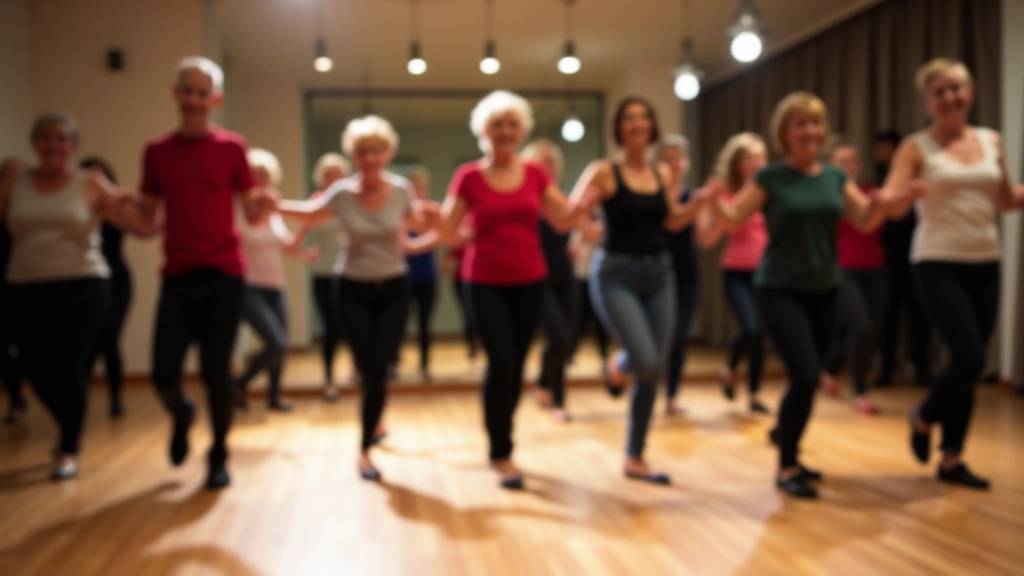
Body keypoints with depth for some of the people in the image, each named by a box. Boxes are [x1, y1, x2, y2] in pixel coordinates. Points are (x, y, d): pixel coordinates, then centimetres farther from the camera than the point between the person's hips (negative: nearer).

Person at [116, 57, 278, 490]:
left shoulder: (231, 148, 1)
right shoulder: (156, 151, 7)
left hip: (223, 275, -2)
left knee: (216, 372, -1)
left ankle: (219, 457, 19)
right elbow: (147, 218, 10)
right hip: (177, 277, 2)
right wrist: (117, 204, -10)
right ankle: (181, 415, 36)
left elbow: (253, 215, 2)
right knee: (163, 373, 0)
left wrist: (265, 203, -20)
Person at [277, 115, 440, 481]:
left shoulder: (402, 190, -8)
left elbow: (417, 223, 11)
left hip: (394, 288, 0)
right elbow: (311, 217, 7)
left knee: (378, 370, -5)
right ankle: (375, 423, 31)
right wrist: (278, 206, -9)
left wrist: (430, 220, -11)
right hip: (354, 290, 0)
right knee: (367, 369, 2)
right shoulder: (341, 194, -10)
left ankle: (365, 448, 10)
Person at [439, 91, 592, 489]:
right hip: (485, 283, -3)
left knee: (516, 366, 8)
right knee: (501, 362, -14)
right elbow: (449, 229, -6)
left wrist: (583, 206, -16)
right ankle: (502, 454, 3)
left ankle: (499, 445, 28)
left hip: (529, 282, 3)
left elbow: (562, 221, 4)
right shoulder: (469, 176, -3)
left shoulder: (535, 174, 5)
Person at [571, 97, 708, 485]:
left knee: (654, 372, 5)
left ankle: (635, 459, 20)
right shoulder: (604, 171, -7)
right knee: (645, 362, -21)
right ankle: (617, 364, 19)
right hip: (616, 274, -5)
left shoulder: (663, 174, 8)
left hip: (660, 273, 5)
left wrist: (700, 201, 2)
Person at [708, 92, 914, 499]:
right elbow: (734, 217, -12)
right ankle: (787, 468, 1)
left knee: (806, 379, 11)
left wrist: (884, 203, -20)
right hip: (780, 290, -5)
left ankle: (784, 437, 37)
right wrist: (714, 201, -32)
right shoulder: (771, 178, -5)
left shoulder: (836, 177, 7)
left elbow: (865, 221, 0)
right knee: (806, 377, -16)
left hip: (825, 290, 5)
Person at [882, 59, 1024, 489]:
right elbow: (888, 202, -15)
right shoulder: (917, 147, -4)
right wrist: (902, 194, -37)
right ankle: (923, 418, 16)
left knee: (970, 365, 7)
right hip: (940, 265, -5)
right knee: (969, 361, -14)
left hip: (986, 265, 5)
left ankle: (951, 459, 19)